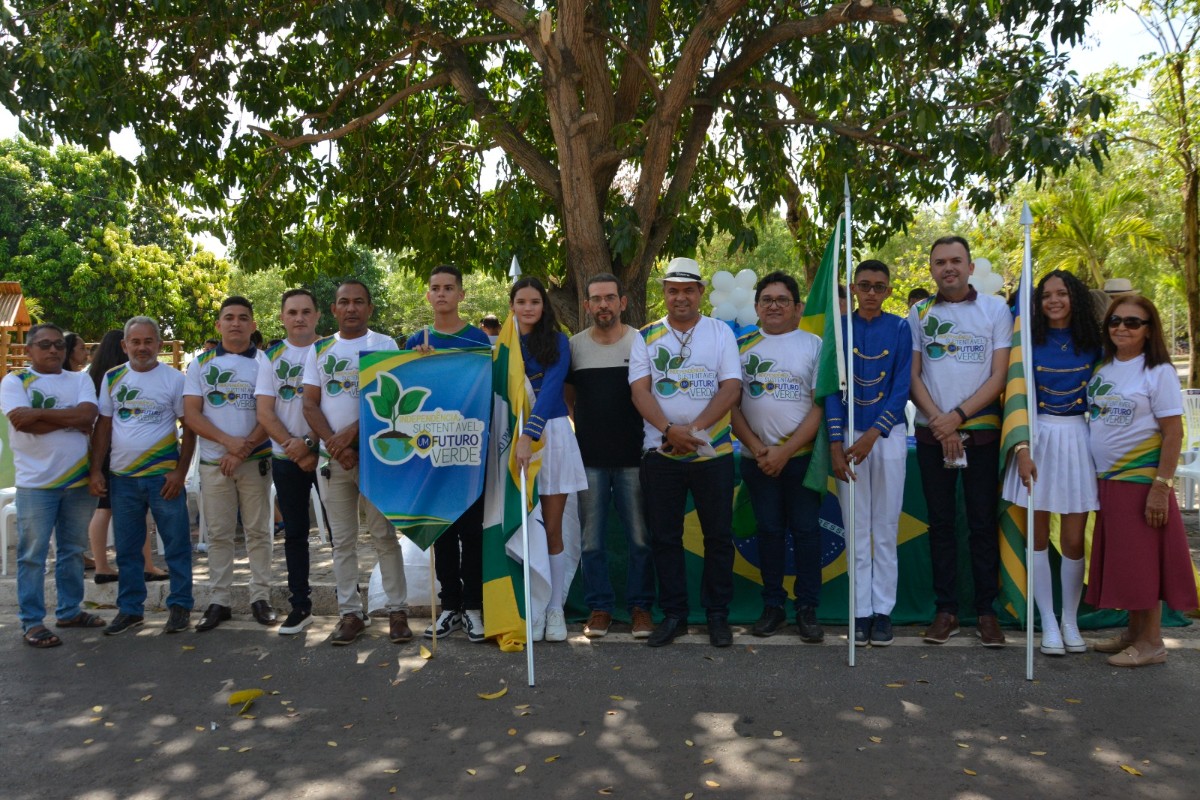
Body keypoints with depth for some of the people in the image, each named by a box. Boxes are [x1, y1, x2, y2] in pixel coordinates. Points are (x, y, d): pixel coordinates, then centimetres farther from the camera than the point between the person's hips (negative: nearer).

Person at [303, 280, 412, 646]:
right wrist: (334, 444, -8)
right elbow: (310, 404, 6)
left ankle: (397, 610, 7)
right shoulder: (319, 350, 12)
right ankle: (350, 612, 15)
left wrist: (352, 432, -16)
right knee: (342, 540, 7)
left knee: (384, 535, 0)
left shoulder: (384, 344, 3)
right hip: (331, 456, 3)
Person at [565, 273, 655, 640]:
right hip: (589, 458, 2)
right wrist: (586, 429, 8)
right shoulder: (574, 345, 6)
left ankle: (640, 606, 17)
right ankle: (599, 606, 20)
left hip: (633, 457, -1)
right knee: (591, 539, 7)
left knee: (640, 538, 2)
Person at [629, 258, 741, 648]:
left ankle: (718, 614, 19)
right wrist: (669, 430, -18)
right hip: (660, 452, 1)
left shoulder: (720, 332, 4)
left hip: (713, 452, -1)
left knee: (719, 535, 5)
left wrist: (695, 429, -17)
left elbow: (731, 388, -5)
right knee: (664, 536, 6)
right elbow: (640, 390, -3)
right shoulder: (647, 337, 7)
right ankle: (673, 614, 19)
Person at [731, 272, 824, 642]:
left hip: (802, 455, -1)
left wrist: (784, 451, -11)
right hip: (757, 457, 1)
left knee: (806, 529, 1)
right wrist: (757, 447, -8)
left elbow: (821, 406, -3)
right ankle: (773, 606, 18)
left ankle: (808, 610, 11)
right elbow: (731, 403, 4)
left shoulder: (814, 345, 3)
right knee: (769, 530, 7)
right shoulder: (741, 345, 7)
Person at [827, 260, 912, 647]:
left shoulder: (900, 328, 2)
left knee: (886, 527, 4)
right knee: (857, 527, 3)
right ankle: (861, 611, 10)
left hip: (889, 434, 0)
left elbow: (902, 387, -3)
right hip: (849, 435, 1)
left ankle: (883, 610, 12)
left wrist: (873, 435, -13)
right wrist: (836, 443, -8)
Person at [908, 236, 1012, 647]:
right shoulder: (919, 314, 7)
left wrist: (958, 416, -13)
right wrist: (939, 422, -8)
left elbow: (1000, 376, -3)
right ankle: (946, 610, 14)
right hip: (932, 433, 1)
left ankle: (986, 610, 13)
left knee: (983, 523, 3)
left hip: (982, 431, -1)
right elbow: (912, 376, 4)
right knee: (941, 522, 6)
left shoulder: (996, 309, 3)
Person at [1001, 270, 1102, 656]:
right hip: (1039, 438, -1)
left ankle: (1070, 621, 19)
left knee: (1074, 540, 2)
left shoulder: (1092, 344, 6)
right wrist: (1022, 449, -13)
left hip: (1079, 439, 1)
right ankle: (1048, 624, 12)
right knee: (1038, 536, 2)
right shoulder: (1031, 342, 1)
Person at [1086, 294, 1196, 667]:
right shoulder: (1103, 368, 8)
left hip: (1141, 480, -6)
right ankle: (1133, 631, 24)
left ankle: (1151, 643, 10)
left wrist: (1161, 486, -17)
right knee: (1121, 559, 12)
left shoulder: (1158, 371, -9)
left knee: (1142, 559, 0)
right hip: (1107, 480, 6)